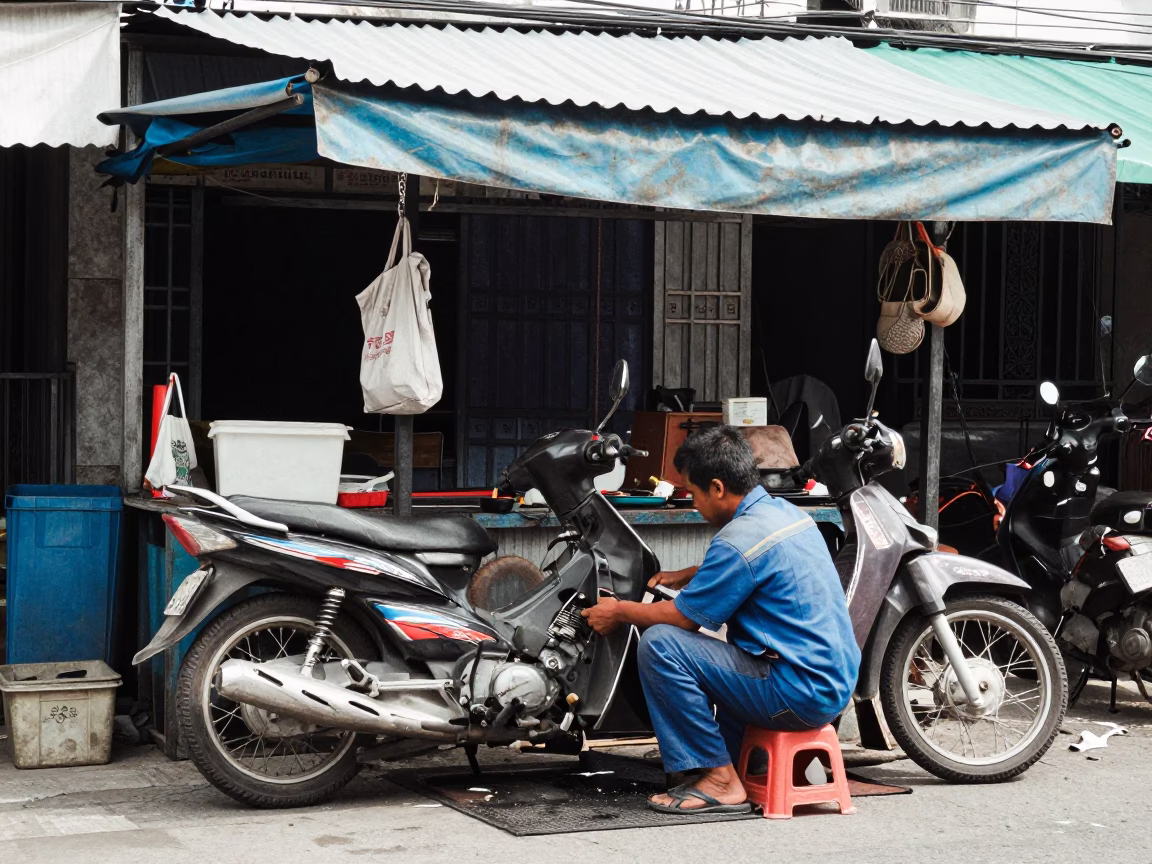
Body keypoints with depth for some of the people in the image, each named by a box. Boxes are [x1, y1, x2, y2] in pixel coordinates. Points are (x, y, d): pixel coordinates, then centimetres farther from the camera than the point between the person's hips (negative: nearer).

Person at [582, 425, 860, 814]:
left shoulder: (740, 539, -19)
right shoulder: (785, 511, 10)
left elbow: (684, 617, -10)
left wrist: (619, 612, 5)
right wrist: (685, 576, 30)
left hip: (799, 692, -10)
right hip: (836, 683, 10)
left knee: (659, 644, -15)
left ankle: (720, 780, -9)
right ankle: (739, 764, 23)